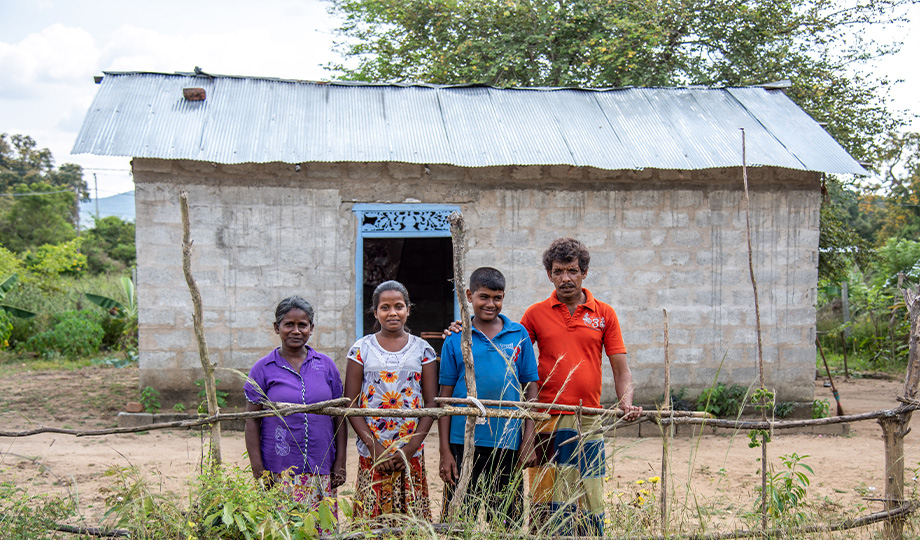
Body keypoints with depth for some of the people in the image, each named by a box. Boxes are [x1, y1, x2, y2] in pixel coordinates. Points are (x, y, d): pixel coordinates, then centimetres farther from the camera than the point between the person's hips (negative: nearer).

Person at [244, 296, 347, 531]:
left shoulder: (326, 365, 8)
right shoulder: (263, 369, 2)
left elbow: (339, 416, 10)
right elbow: (252, 422, 1)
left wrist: (340, 463, 5)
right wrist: (258, 471, -6)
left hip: (322, 471, 2)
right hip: (279, 471, -2)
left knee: (324, 528, 2)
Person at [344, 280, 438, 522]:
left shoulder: (422, 349, 6)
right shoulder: (362, 349, 3)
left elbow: (431, 403, 3)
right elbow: (351, 404, 1)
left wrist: (410, 448, -7)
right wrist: (373, 445, -9)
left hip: (412, 453, 1)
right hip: (372, 453, 0)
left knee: (412, 519, 0)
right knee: (372, 520, -2)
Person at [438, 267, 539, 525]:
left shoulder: (519, 334, 5)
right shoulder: (455, 339, 2)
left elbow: (530, 388, 8)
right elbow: (446, 396, 3)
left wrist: (528, 440, 1)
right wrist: (445, 451, -1)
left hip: (508, 443, 1)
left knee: (508, 521, 8)